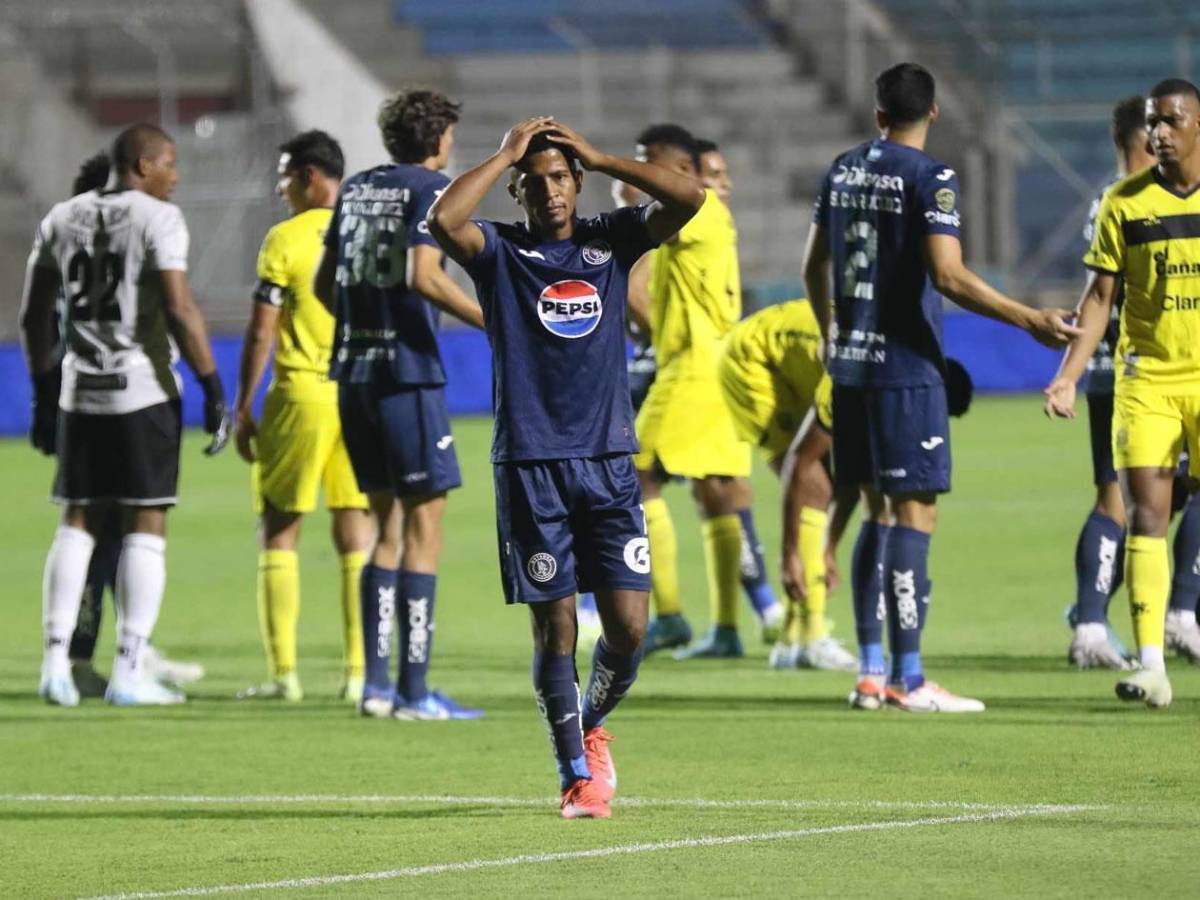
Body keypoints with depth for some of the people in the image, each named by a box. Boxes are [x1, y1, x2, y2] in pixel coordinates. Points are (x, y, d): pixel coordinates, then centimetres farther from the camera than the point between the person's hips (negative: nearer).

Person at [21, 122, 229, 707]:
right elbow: (179, 310, -16)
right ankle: (129, 672, -3)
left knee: (77, 522, 11)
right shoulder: (157, 219, -9)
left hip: (81, 392, 5)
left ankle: (56, 661, 3)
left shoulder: (61, 219, 10)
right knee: (146, 524, 0)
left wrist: (43, 392, 20)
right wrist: (212, 386, -11)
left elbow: (34, 317, 12)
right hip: (144, 390, -5)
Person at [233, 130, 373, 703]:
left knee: (279, 530, 5)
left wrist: (242, 408, -1)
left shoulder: (285, 239, -6)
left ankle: (284, 672, 0)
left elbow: (261, 333, -7)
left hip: (301, 396, -4)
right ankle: (359, 671, 4)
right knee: (357, 532, 7)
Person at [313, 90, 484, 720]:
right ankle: (413, 691, -6)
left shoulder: (356, 188, 15)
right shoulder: (432, 189, -5)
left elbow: (323, 283, 18)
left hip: (352, 372, 7)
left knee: (388, 525, 14)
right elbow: (424, 276, -19)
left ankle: (376, 683, 11)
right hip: (407, 370, -7)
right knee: (423, 522, -3)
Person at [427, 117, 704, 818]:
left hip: (609, 459, 2)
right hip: (530, 465, -2)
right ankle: (578, 775, 10)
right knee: (556, 628, -1)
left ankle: (593, 726, 25)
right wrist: (507, 154, -8)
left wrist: (597, 157, -2)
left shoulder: (612, 240, 9)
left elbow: (690, 198, -5)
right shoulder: (499, 252, 2)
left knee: (628, 626, -4)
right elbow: (443, 220, -19)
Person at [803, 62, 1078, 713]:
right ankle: (907, 680, -8)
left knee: (878, 511, 13)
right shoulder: (929, 179, -11)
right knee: (914, 511, -5)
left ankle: (871, 671, 12)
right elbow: (949, 277, -20)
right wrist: (1030, 321, -17)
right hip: (906, 366, -7)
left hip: (851, 363, 7)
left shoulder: (843, 171, 11)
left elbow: (815, 267, 20)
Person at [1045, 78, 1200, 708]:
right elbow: (1100, 296, 5)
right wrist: (1068, 376, -4)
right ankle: (1150, 663, -10)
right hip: (1146, 379, 0)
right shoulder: (1124, 203, 2)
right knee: (1145, 514, -8)